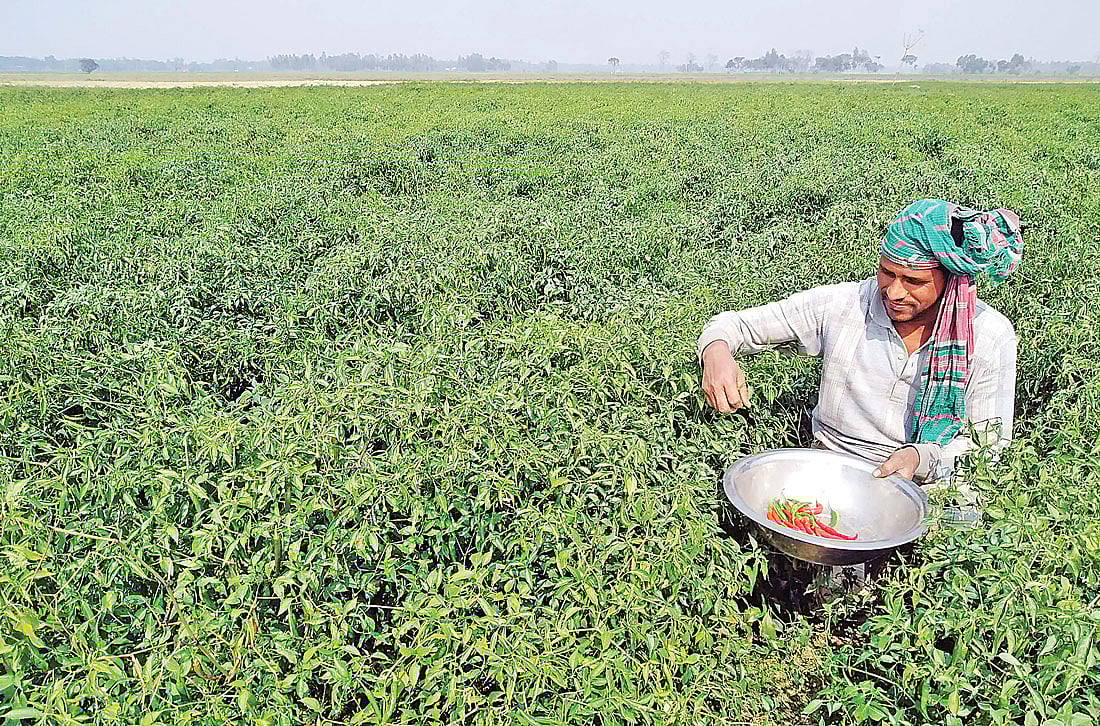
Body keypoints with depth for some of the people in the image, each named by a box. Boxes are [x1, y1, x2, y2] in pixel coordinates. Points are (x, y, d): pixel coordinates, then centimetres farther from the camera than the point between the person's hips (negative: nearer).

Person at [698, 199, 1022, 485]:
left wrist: (922, 457, -21)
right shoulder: (841, 304, -7)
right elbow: (734, 323, -3)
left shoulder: (991, 335, -6)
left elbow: (988, 441, 0)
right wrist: (717, 351, -28)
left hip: (926, 486, 1)